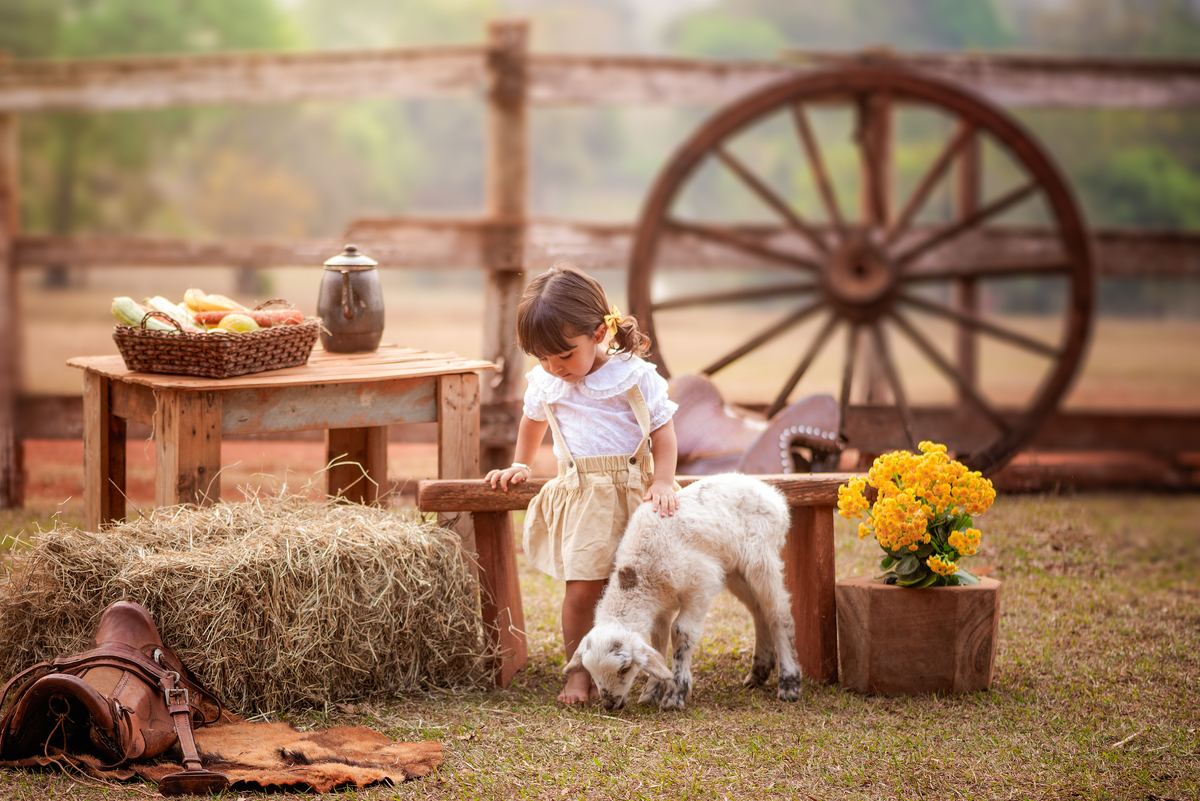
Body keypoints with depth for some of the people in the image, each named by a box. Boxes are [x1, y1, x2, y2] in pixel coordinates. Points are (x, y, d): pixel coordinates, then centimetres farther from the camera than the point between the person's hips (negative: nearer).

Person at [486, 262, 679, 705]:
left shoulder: (634, 376, -6)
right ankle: (578, 670, 3)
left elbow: (662, 428, -1)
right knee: (582, 586, -8)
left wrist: (663, 483, -10)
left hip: (632, 488, -2)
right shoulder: (545, 383, 6)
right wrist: (519, 466, 30)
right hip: (580, 494, 2)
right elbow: (533, 421, 28)